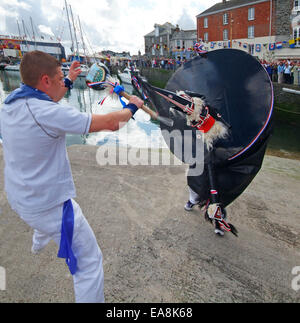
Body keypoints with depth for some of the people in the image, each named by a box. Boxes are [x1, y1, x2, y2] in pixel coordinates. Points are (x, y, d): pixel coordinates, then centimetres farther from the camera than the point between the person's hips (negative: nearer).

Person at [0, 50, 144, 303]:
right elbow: (109, 123, -24)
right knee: (90, 262, 2)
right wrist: (132, 107, -6)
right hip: (49, 206, -9)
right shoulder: (47, 114, -28)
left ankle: (39, 243, 74)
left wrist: (69, 81, 22)